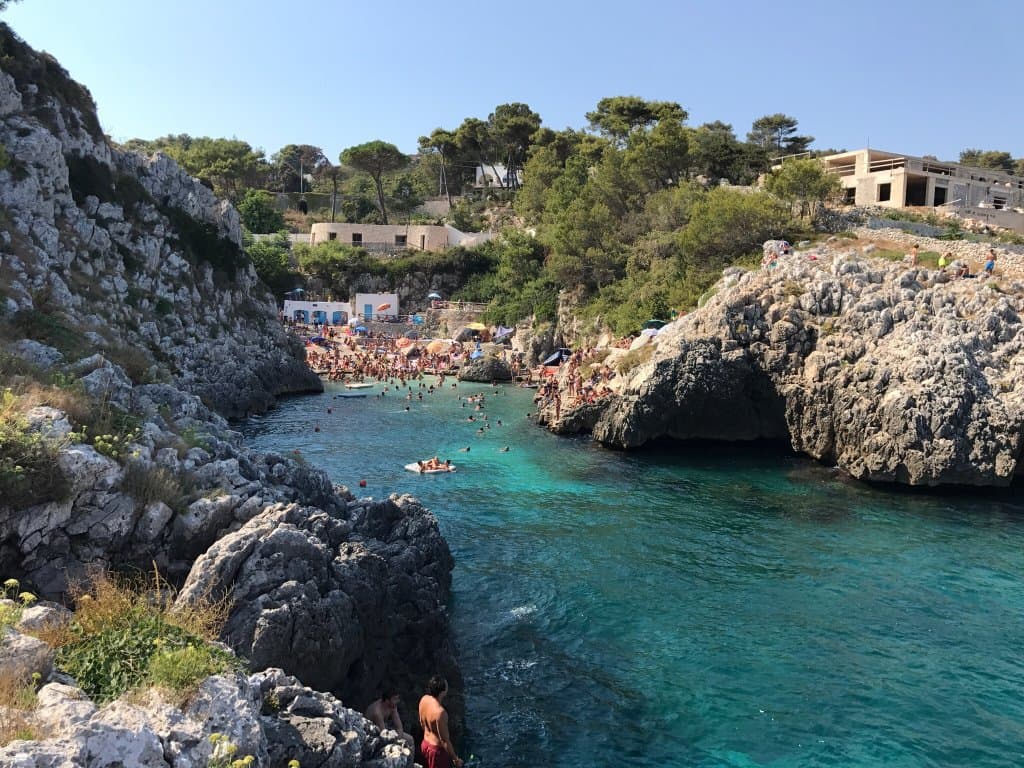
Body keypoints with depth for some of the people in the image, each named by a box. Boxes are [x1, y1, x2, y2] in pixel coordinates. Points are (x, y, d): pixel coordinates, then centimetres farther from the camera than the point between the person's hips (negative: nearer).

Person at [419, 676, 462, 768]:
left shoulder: (424, 699, -12)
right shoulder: (440, 712, -36)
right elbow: (444, 740, -26)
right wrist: (455, 759, -15)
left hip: (425, 743, 7)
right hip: (437, 749, -7)